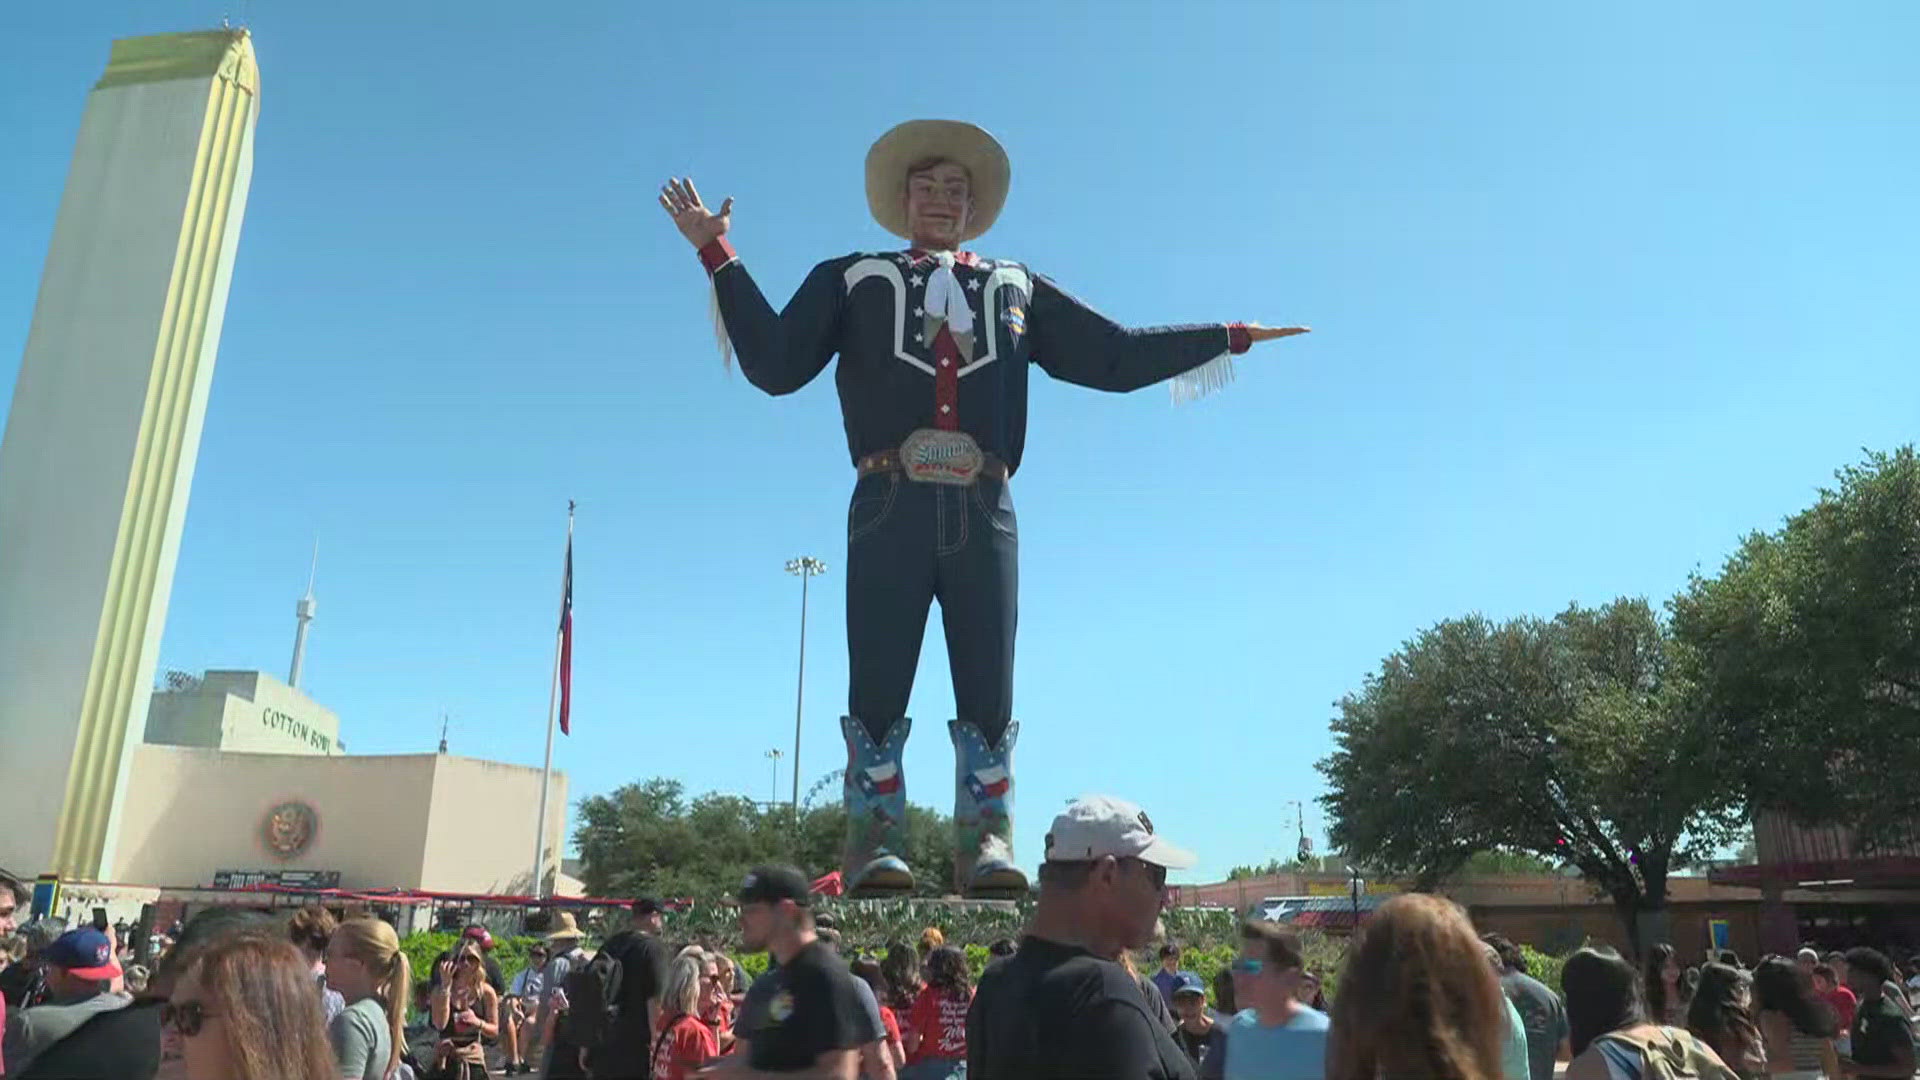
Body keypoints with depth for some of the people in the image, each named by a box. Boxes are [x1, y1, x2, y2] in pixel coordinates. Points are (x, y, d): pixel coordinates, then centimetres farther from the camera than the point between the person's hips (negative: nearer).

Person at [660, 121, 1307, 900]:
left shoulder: (1017, 288, 24)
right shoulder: (853, 279, 20)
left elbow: (1116, 357, 23)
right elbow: (774, 364, 10)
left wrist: (1226, 337, 22)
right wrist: (720, 258, 6)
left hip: (983, 513, 2)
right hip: (890, 507, -1)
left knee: (988, 693, -2)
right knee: (877, 690, -4)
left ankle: (985, 847, 3)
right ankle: (873, 845, 2)